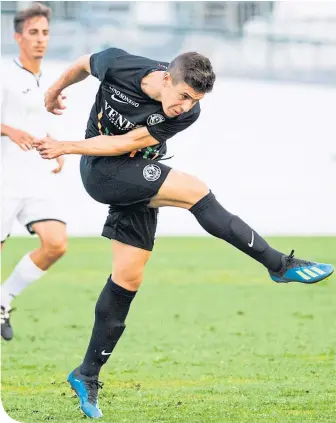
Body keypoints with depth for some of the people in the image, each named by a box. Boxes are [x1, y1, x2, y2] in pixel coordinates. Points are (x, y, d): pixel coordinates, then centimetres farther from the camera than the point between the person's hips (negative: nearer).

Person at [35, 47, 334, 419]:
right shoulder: (119, 66, -20)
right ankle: (279, 265, -20)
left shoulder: (187, 114, -15)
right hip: (101, 171, -4)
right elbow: (84, 65, 3)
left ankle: (88, 374, 13)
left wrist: (66, 147, -18)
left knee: (128, 278, 0)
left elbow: (126, 143, -16)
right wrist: (56, 90, 21)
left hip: (140, 179, 4)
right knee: (194, 191, -23)